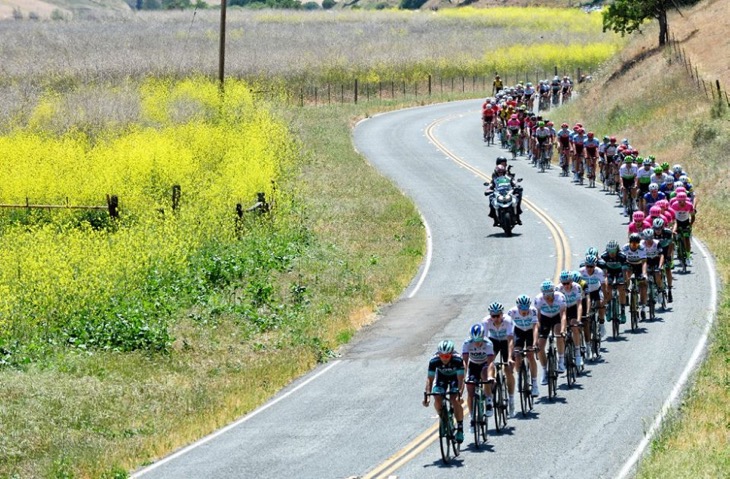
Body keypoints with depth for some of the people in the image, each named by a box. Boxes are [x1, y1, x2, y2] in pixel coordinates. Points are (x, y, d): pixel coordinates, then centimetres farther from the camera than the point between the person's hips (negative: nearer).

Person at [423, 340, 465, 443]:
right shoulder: (434, 361, -31)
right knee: (437, 401, -18)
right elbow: (430, 379, -29)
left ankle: (460, 429, -9)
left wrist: (459, 394, -49)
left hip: (455, 378, -2)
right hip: (441, 377, 2)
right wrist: (426, 394, -41)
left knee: (455, 401, -21)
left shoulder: (458, 360, -35)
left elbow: (460, 379, -36)